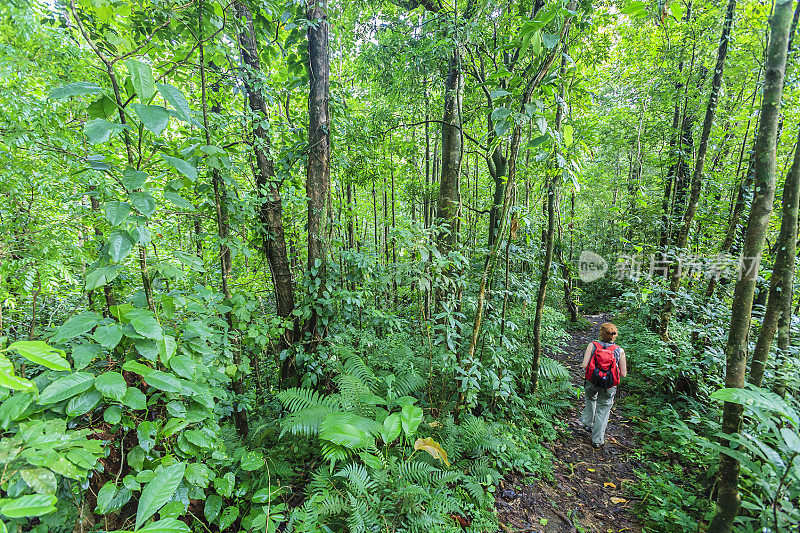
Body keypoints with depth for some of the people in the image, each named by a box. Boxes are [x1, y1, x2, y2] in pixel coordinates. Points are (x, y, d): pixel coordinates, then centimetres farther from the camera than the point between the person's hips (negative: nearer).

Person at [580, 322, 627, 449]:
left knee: (591, 398, 33)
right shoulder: (620, 351, -10)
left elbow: (584, 365, -18)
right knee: (603, 410, 14)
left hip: (592, 381, 0)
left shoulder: (592, 346, -13)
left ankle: (588, 423, 39)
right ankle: (597, 440, 19)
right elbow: (623, 374, -7)